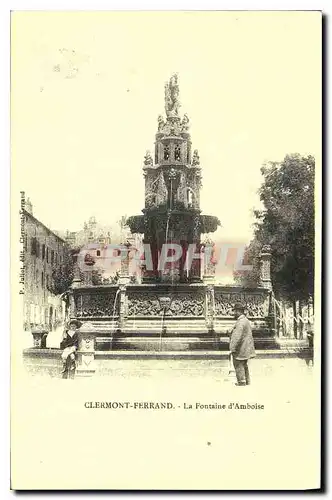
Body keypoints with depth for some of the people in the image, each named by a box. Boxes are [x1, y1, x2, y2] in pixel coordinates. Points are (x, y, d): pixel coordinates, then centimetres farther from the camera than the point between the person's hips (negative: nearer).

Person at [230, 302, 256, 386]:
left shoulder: (240, 322, -21)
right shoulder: (245, 320, 13)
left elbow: (237, 337, -28)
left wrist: (233, 348, -26)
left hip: (240, 348, -10)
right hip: (246, 348, 10)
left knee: (238, 364, -2)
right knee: (244, 365, 19)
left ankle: (241, 381, 1)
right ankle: (247, 381, 26)